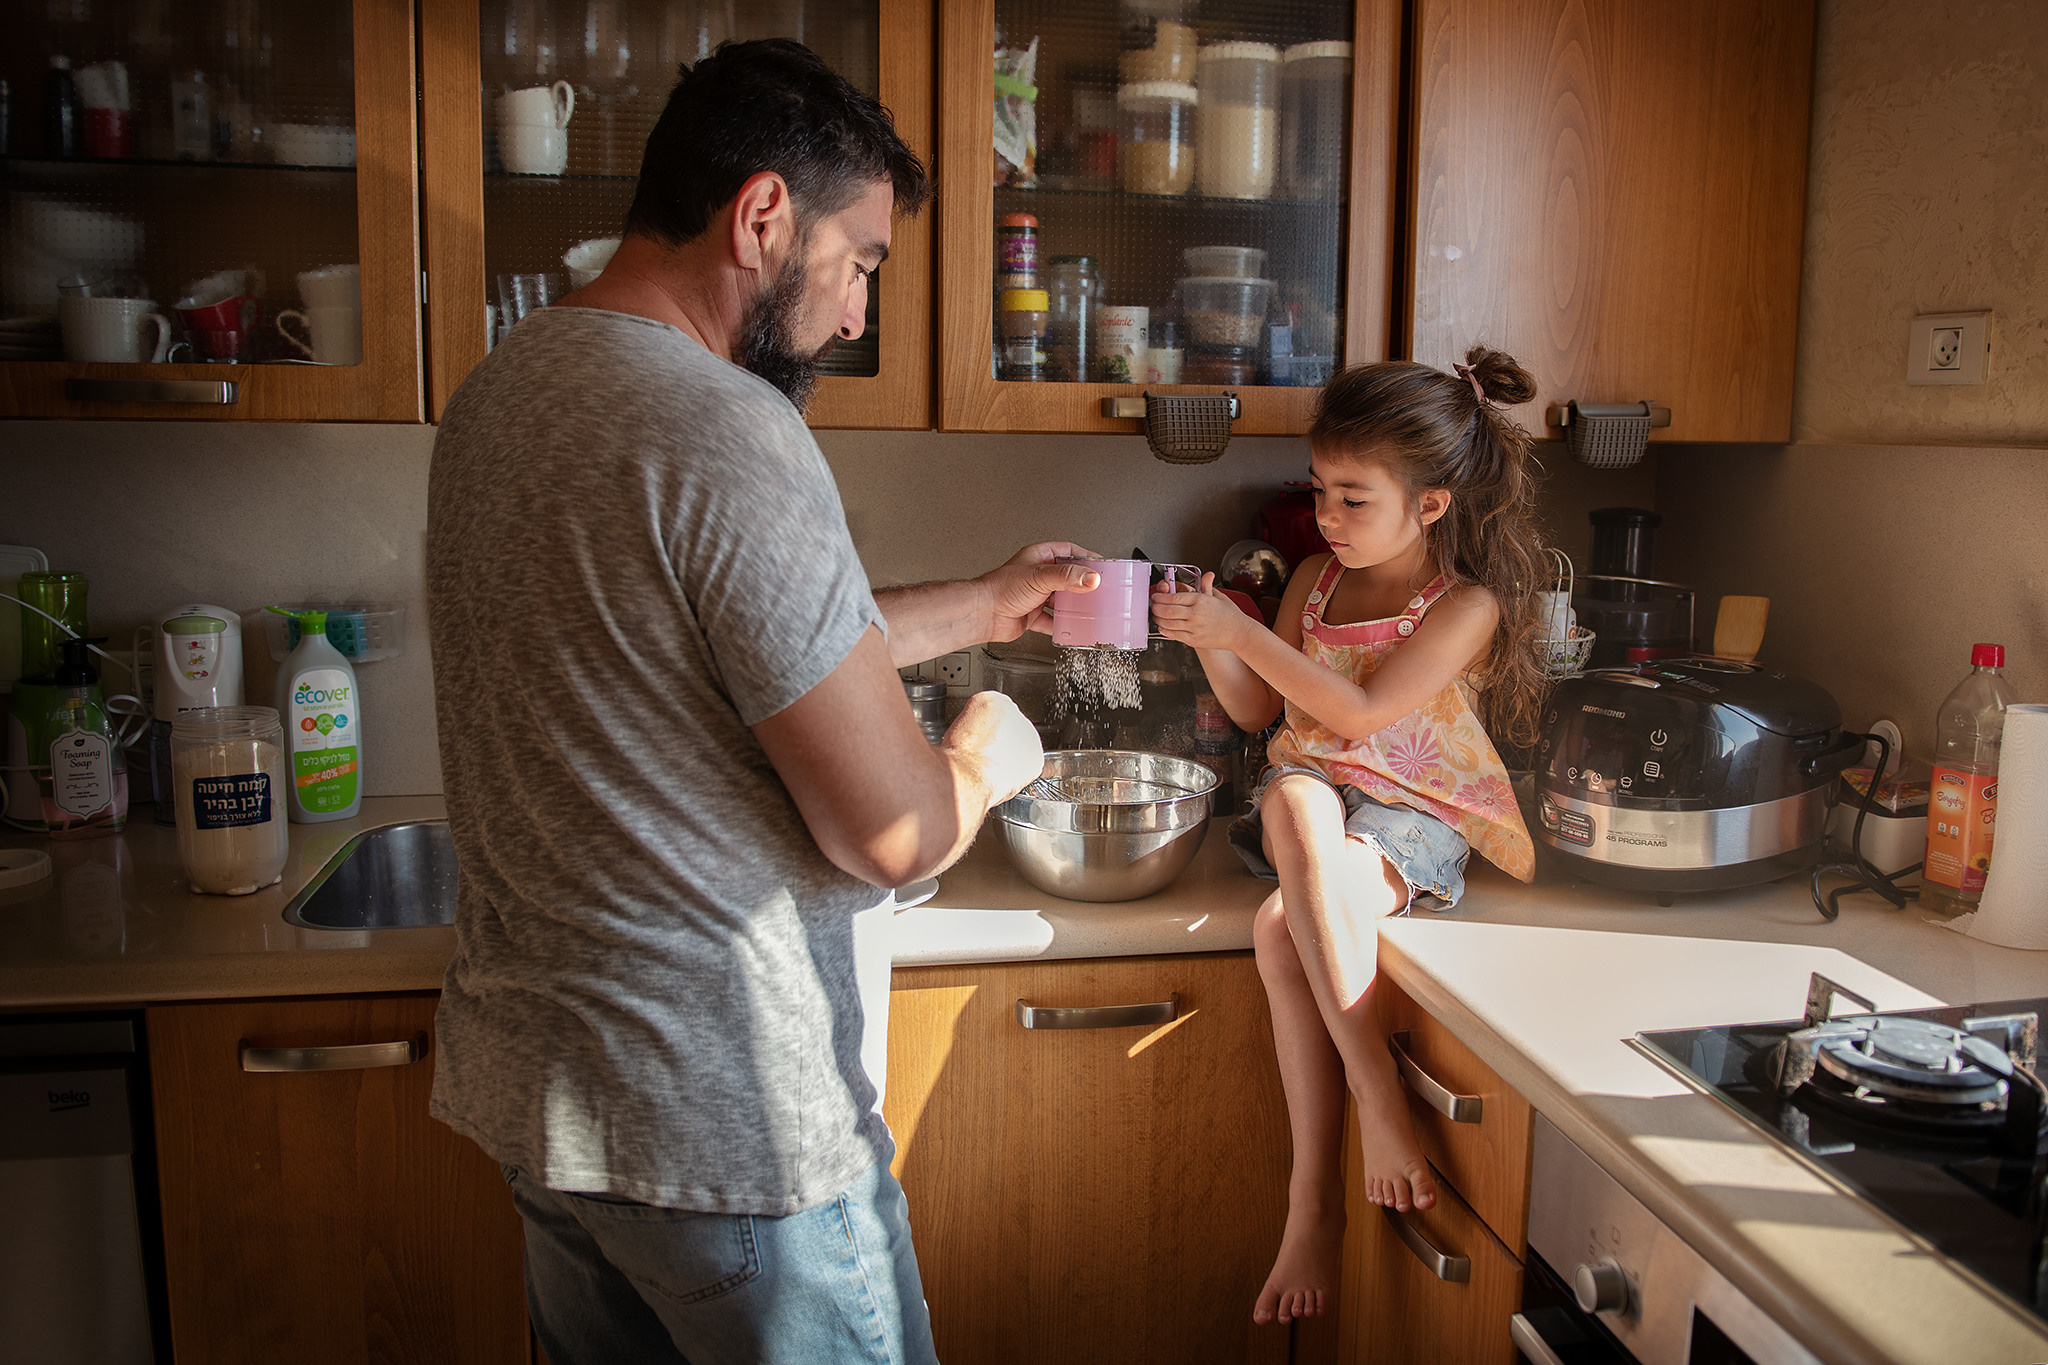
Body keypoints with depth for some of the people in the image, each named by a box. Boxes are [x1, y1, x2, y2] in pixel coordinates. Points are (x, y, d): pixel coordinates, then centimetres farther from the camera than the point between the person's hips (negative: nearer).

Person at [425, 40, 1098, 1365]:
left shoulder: (498, 392, 6)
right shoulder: (723, 433, -24)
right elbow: (894, 836, -22)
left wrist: (978, 604, 19)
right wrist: (988, 753, 0)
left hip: (531, 1077, 9)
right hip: (723, 1121, -9)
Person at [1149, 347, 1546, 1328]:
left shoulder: (1468, 604, -7)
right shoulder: (1316, 579, 11)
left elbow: (1361, 712, -17)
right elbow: (1261, 711, 16)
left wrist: (1242, 632, -19)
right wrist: (1211, 640, -3)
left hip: (1416, 812, -5)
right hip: (1313, 782, 5)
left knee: (1282, 925, -33)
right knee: (1297, 803, -33)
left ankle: (1315, 1195, -24)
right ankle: (1379, 1107, -31)